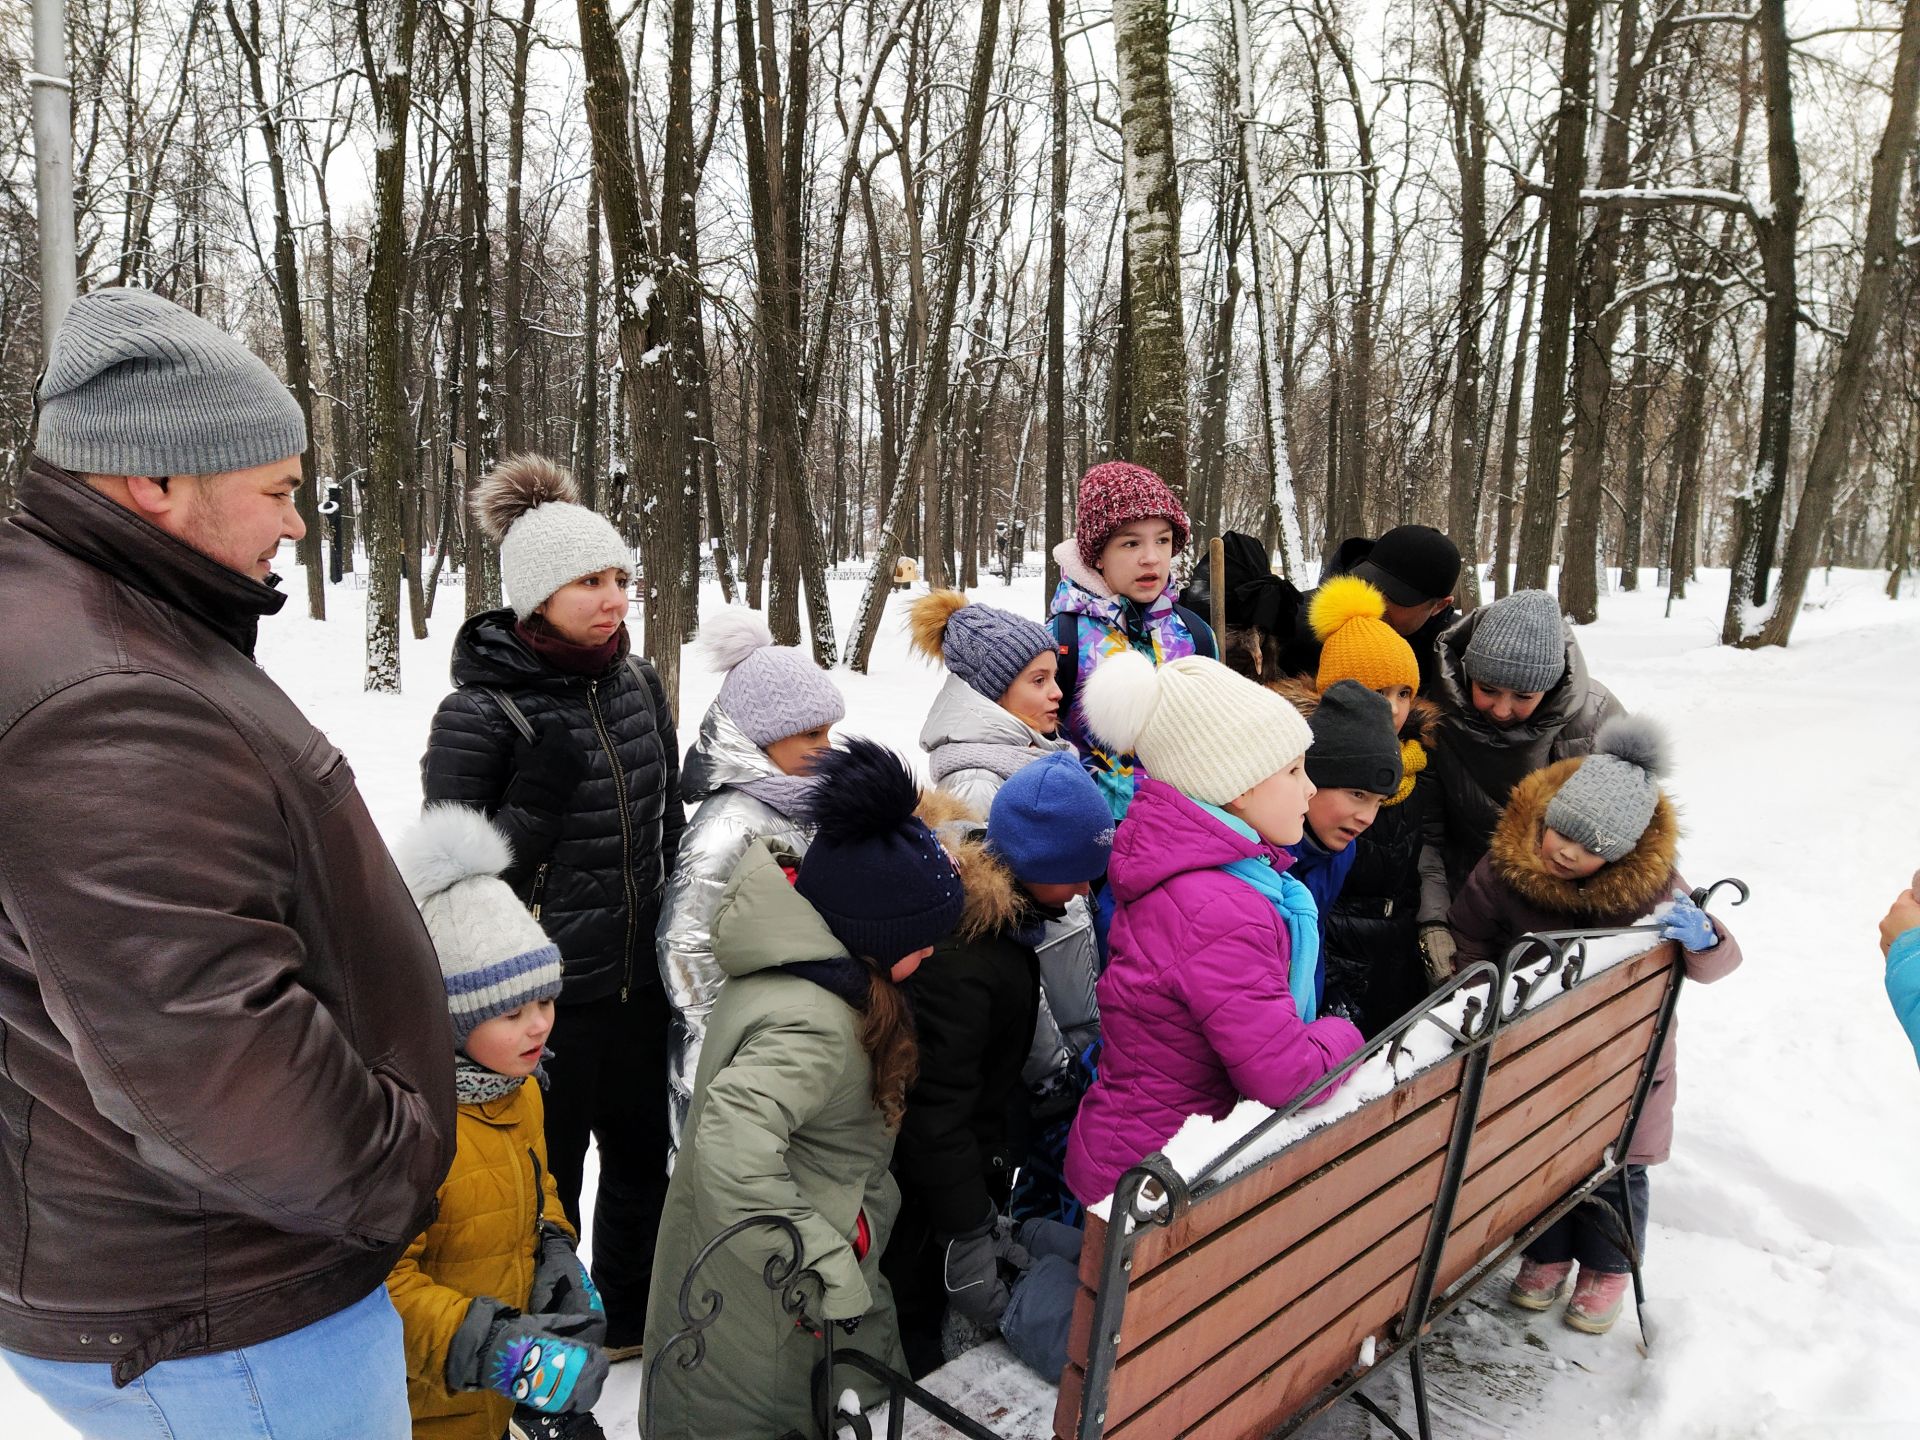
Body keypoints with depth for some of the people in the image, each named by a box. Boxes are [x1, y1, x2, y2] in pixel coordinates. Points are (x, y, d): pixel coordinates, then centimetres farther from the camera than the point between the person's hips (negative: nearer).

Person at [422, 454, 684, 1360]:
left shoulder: (636, 683, 1)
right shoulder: (481, 712, -17)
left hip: (638, 981, 6)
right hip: (546, 997, -6)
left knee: (642, 1157, 22)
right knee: (548, 1182, 13)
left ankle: (631, 1317, 46)